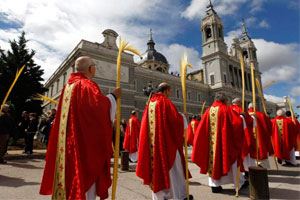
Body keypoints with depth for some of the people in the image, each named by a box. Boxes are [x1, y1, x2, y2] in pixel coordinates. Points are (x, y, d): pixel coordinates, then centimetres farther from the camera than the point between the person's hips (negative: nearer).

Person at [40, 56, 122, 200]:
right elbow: (100, 105, -26)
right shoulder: (87, 85, -12)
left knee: (71, 172, 19)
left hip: (68, 142, 9)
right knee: (86, 174, 0)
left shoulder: (69, 85, 15)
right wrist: (113, 96, -11)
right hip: (85, 141, -9)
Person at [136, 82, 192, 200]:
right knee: (173, 168, 5)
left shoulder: (150, 103, 11)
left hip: (153, 142, 7)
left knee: (156, 165, 12)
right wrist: (184, 117, 7)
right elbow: (175, 118, -14)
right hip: (167, 141, -7)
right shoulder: (165, 101, -9)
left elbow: (146, 122, 14)